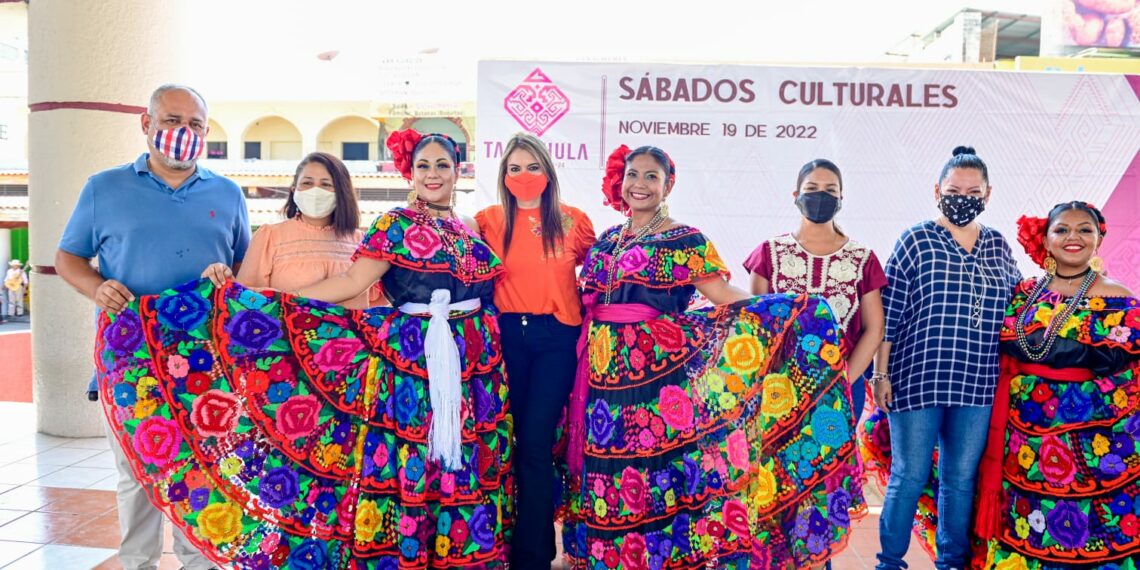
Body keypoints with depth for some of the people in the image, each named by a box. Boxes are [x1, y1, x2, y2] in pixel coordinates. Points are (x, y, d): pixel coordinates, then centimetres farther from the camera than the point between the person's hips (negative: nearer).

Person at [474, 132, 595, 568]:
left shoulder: (572, 221, 2)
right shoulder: (489, 221, 3)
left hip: (557, 336, -2)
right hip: (508, 335, 2)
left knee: (535, 442, -7)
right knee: (510, 438, 10)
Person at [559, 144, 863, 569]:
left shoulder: (686, 242, -1)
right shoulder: (606, 240, 15)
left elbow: (728, 298, -8)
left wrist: (790, 312, -16)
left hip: (657, 373, -5)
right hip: (604, 373, 5)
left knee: (654, 470, -3)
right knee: (607, 473, 9)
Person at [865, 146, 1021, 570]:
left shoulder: (998, 246, 11)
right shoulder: (916, 241, -2)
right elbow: (888, 314, -4)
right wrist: (881, 374, -7)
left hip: (977, 386, 4)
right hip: (917, 379, -4)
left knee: (962, 478, 12)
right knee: (909, 476, 3)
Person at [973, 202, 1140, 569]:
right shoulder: (1025, 294, 8)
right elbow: (1004, 348, 6)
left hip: (1094, 438, -3)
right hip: (1027, 430, 3)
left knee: (1090, 528, 3)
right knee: (1023, 522, 9)